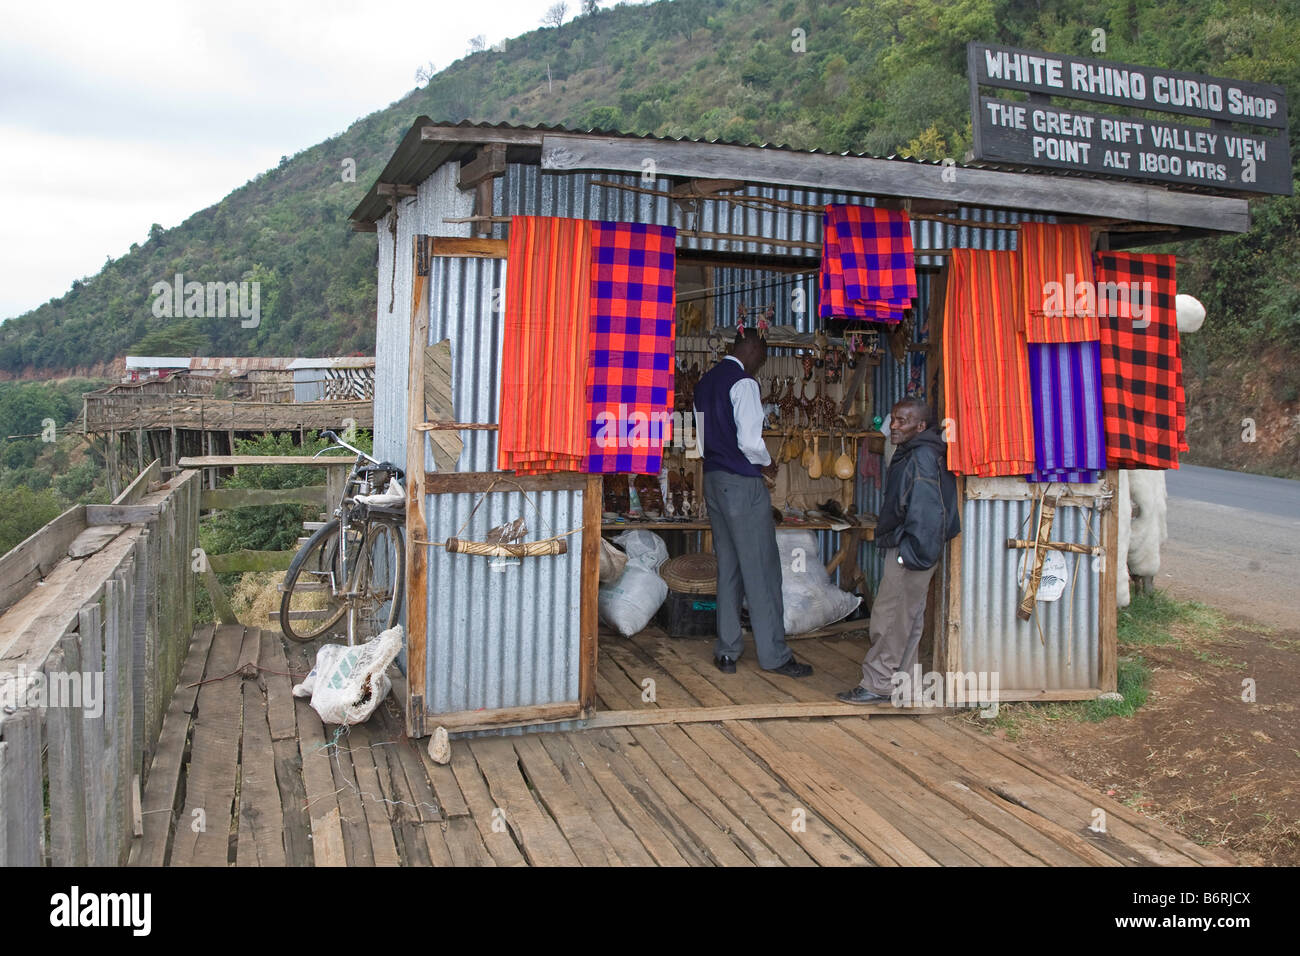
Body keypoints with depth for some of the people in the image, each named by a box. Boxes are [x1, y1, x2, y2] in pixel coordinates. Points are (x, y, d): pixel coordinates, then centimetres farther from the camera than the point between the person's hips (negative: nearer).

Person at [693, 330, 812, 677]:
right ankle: (774, 654, 3)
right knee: (761, 568, -2)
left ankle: (726, 651, 14)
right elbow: (749, 440, -19)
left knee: (727, 566, 12)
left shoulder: (706, 381, 14)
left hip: (713, 478, 8)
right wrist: (766, 463, -1)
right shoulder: (743, 382, -12)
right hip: (742, 482, -8)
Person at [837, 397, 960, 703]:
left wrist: (911, 552, -22)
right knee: (908, 618, 14)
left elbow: (925, 509, -23)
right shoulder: (909, 454, 15)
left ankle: (878, 684, 1)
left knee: (889, 617, -6)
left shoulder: (922, 457, -17)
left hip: (909, 551, -11)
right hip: (905, 550, 11)